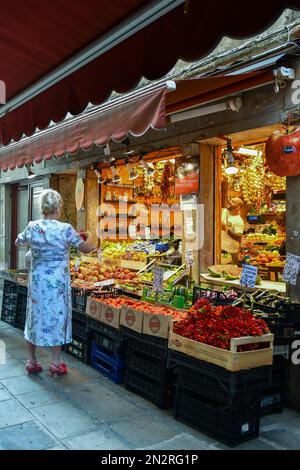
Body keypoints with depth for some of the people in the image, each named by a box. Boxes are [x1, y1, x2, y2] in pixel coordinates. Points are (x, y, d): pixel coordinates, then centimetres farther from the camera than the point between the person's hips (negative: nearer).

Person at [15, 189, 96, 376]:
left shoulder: (32, 227, -2)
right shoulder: (65, 229, -13)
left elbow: (18, 242, 18)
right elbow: (86, 249, -3)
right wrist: (90, 238, 17)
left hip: (37, 279, 3)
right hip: (58, 280, -3)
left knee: (36, 316, 14)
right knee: (58, 317, 8)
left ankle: (31, 361, 24)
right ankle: (56, 363, 14)